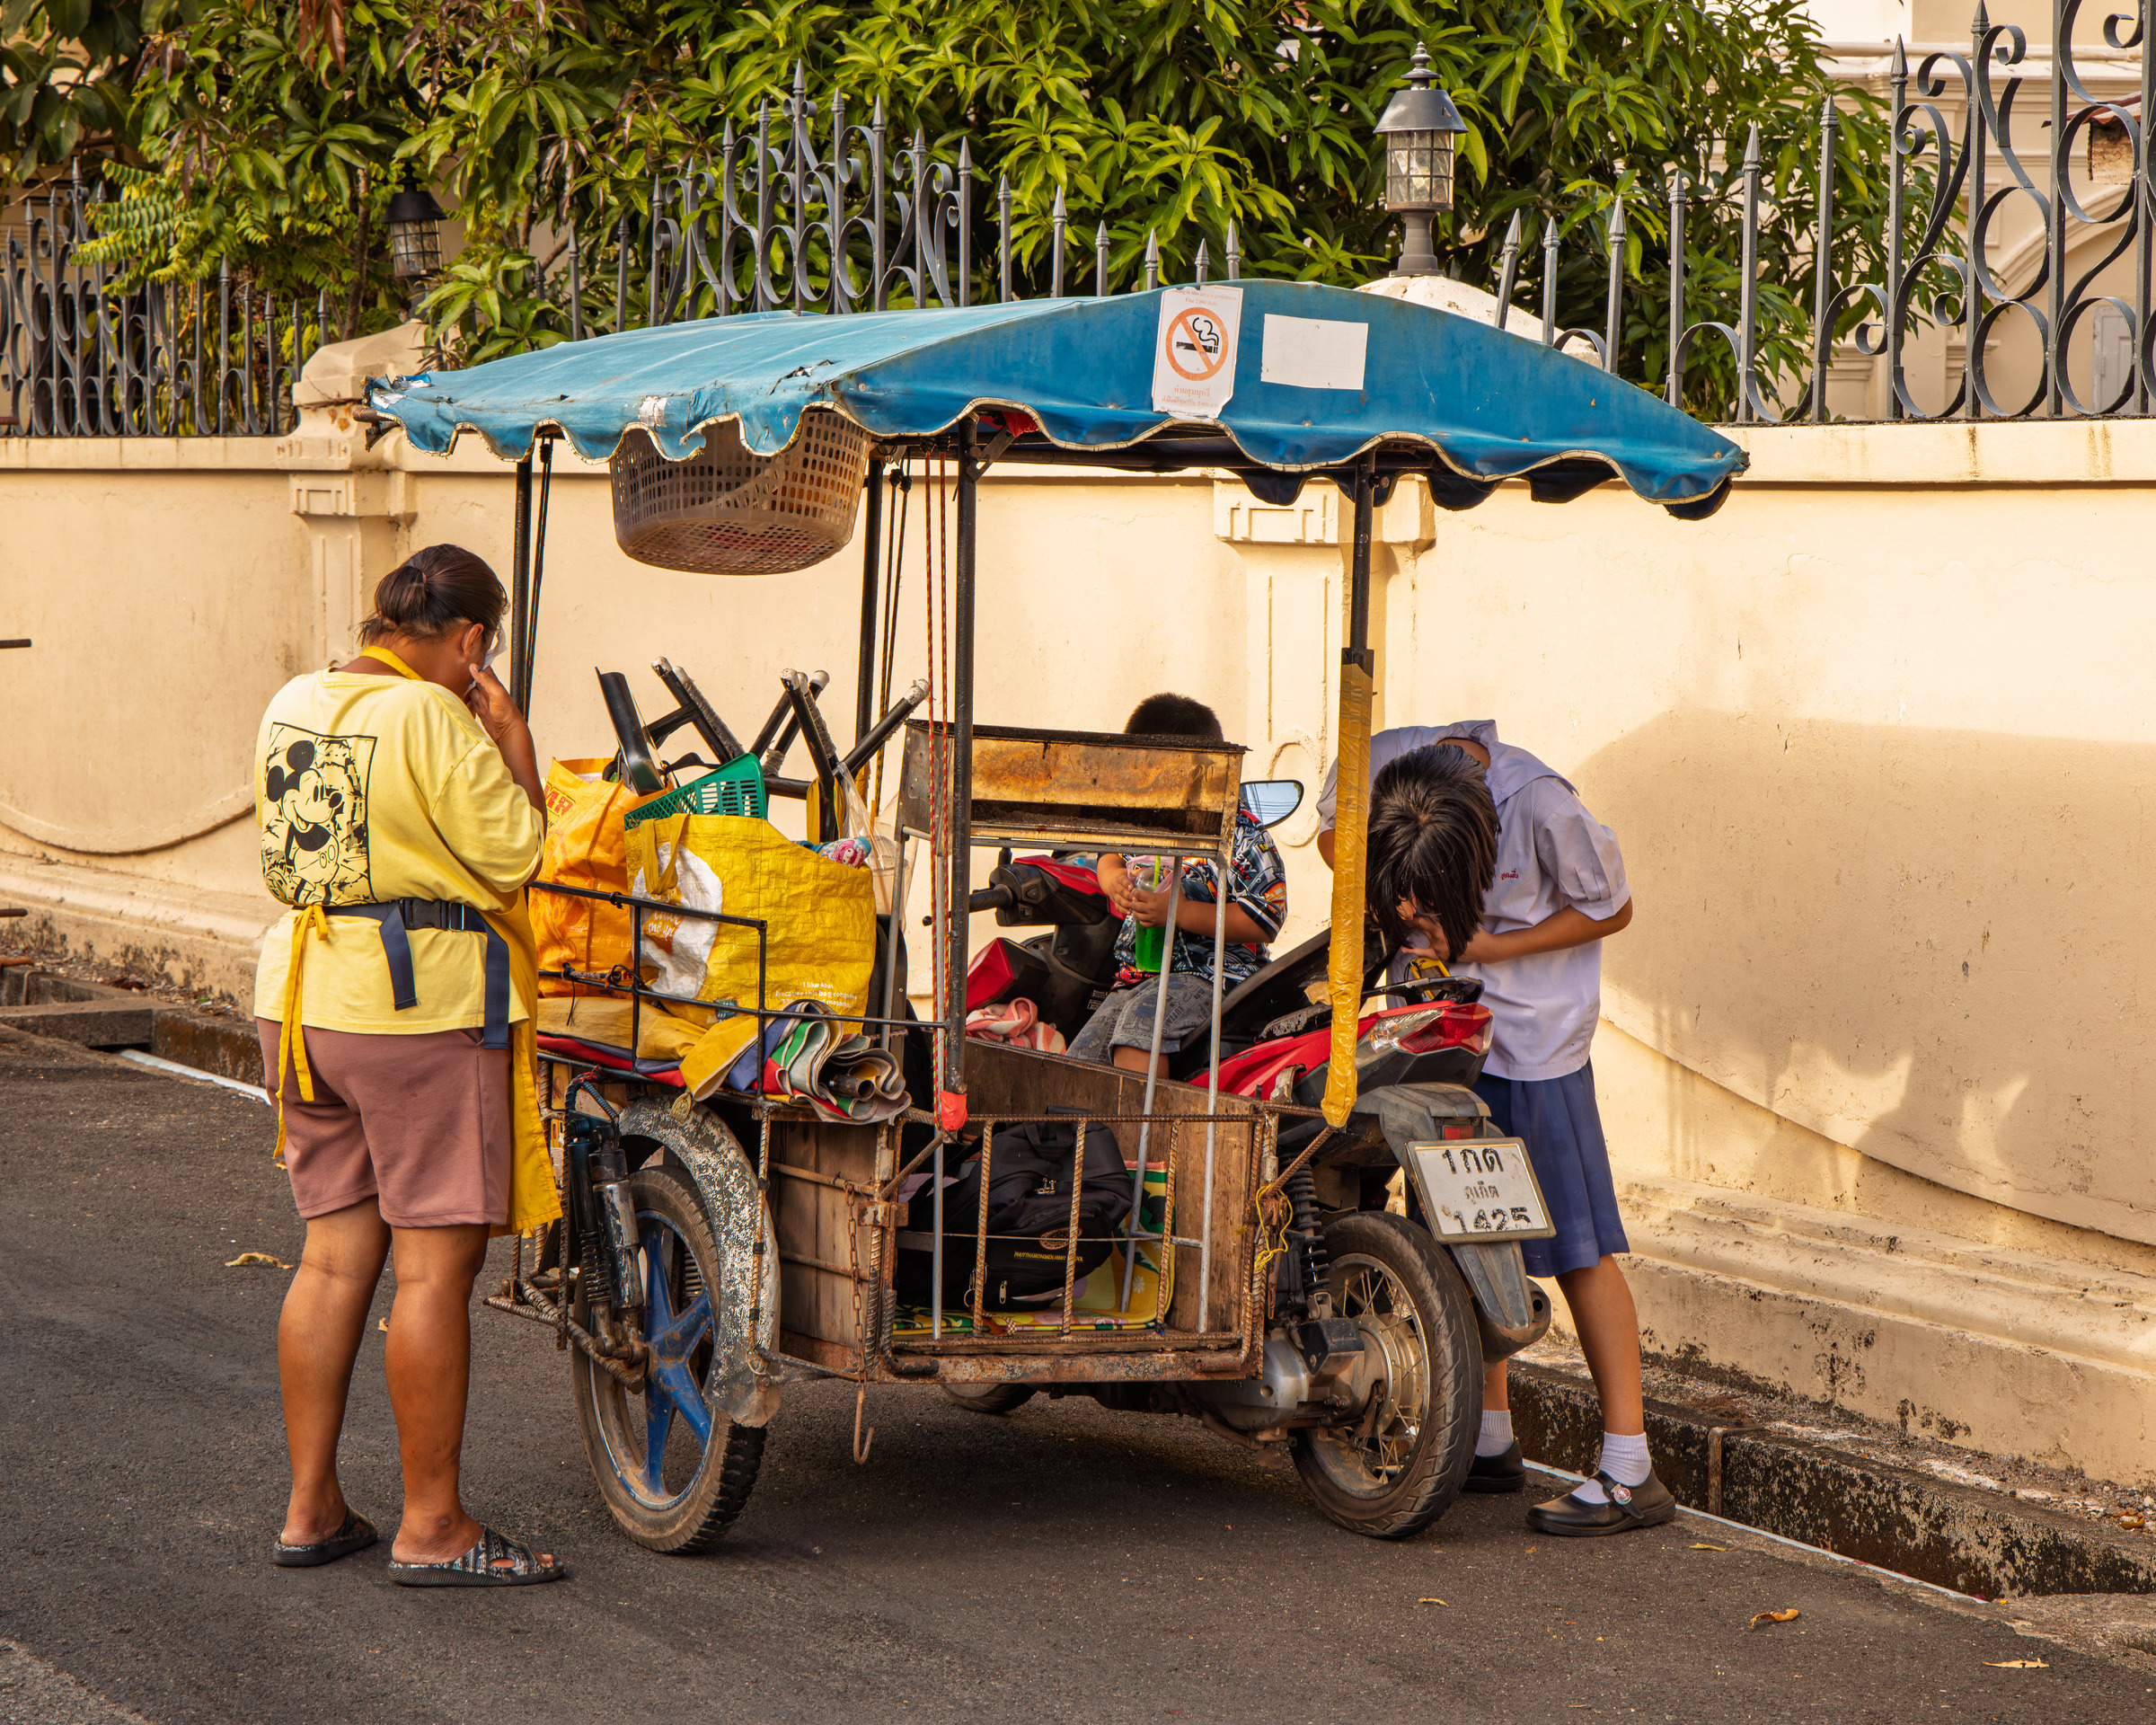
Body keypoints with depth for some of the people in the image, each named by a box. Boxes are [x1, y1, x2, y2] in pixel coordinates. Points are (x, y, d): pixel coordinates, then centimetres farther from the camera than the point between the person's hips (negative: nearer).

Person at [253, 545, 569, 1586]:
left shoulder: (292, 706, 11)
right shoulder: (432, 718, -14)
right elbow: (513, 855, -12)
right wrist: (514, 746, 0)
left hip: (303, 995, 8)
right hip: (422, 1001, -8)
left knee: (334, 1252, 13)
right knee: (435, 1261, -3)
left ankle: (310, 1510, 15)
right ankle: (431, 1529, -1)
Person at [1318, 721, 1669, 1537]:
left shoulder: (1540, 805, -26)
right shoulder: (1379, 762, -13)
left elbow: (1611, 909, -11)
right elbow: (1332, 828, 9)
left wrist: (1489, 947, -20)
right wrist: (1388, 893, -12)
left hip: (1534, 1042, -5)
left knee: (1577, 1246, -7)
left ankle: (1631, 1470, -8)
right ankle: (1490, 1441, 24)